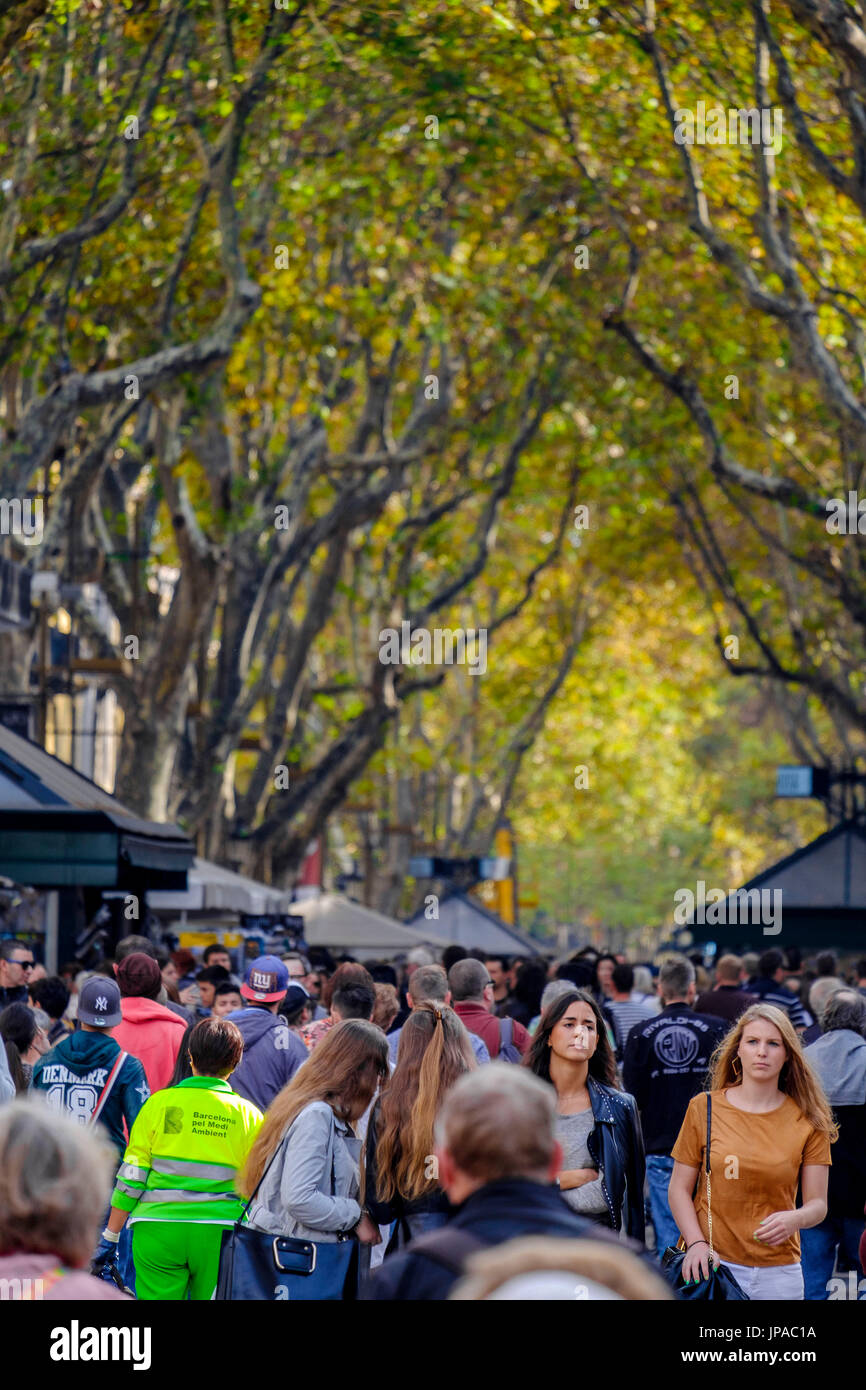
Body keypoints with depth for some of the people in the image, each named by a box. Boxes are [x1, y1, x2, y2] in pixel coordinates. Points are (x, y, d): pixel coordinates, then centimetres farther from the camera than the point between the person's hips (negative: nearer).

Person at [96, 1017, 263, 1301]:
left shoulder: (159, 1103, 2)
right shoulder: (248, 1115, 3)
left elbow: (130, 1178, 2)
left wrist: (110, 1236, 8)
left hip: (157, 1232, 0)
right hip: (219, 1234, 0)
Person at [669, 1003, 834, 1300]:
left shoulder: (808, 1122, 3)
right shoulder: (704, 1108, 2)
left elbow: (817, 1203, 2)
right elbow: (679, 1189, 3)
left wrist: (794, 1219, -20)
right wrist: (696, 1243, -12)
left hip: (778, 1273, 1)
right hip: (711, 1264, -1)